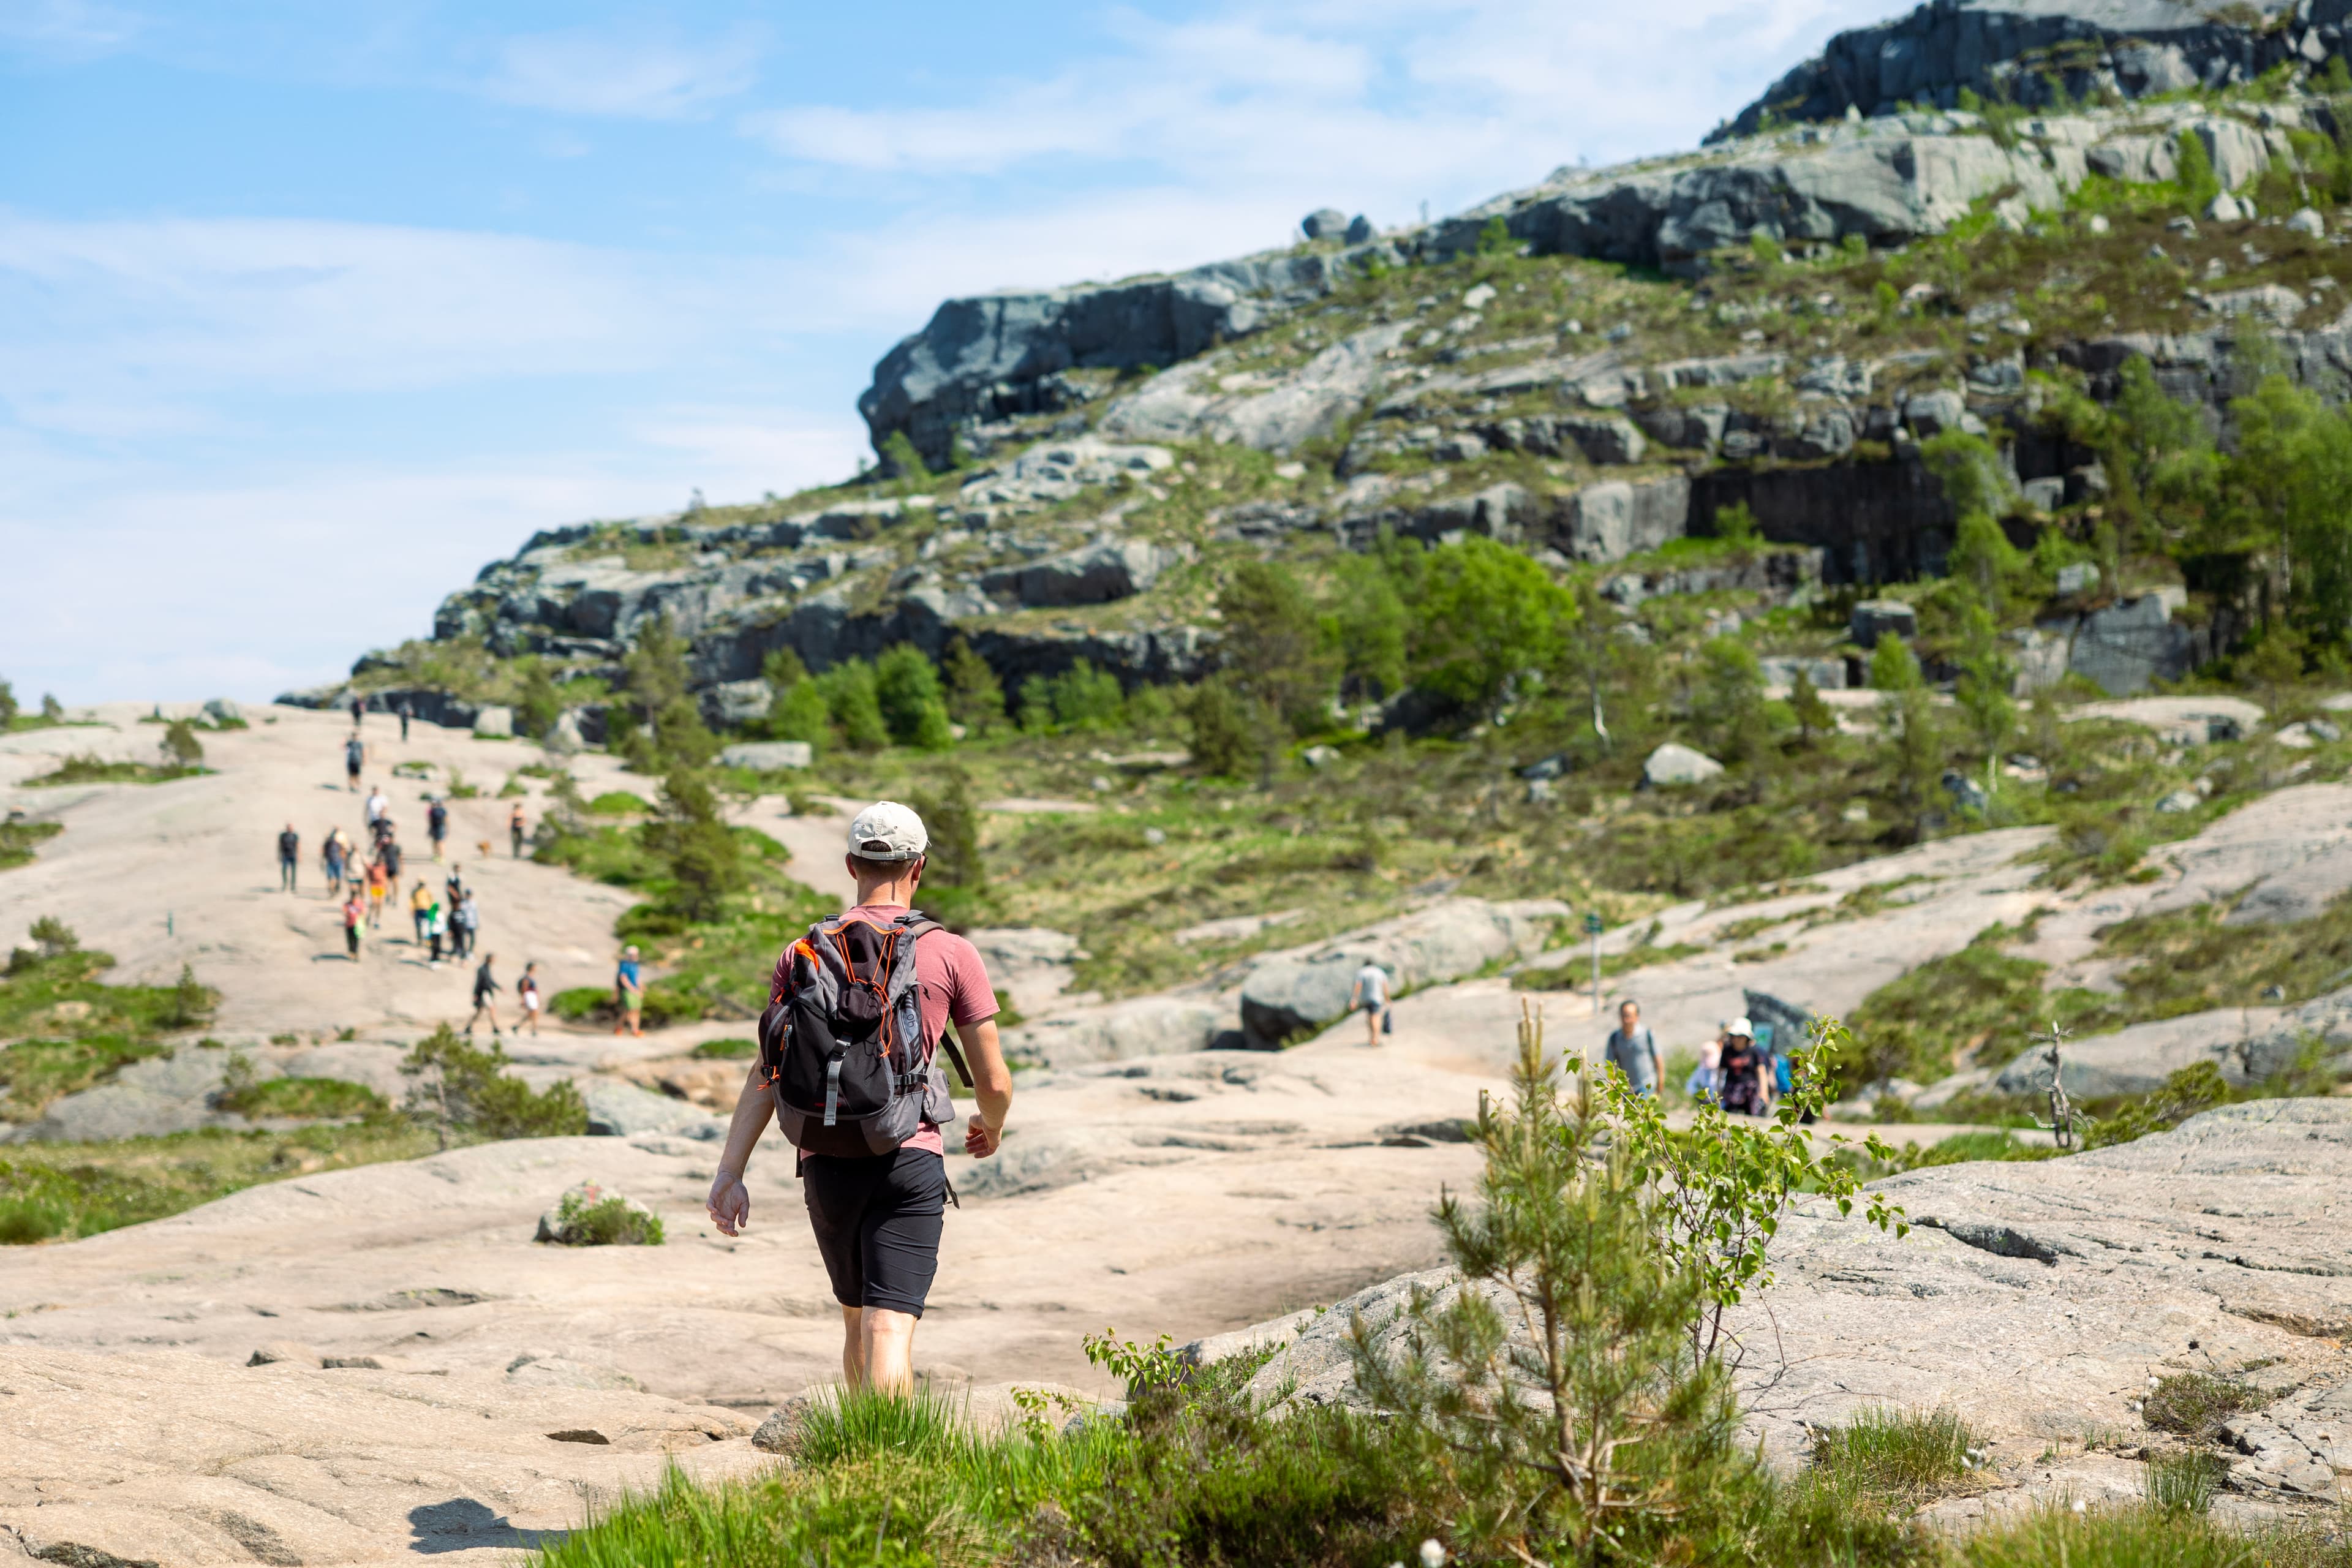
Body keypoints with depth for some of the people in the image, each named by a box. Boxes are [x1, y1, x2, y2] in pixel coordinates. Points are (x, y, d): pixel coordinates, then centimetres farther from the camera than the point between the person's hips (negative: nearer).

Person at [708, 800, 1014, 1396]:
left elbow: (767, 1072, 0)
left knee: (856, 1320, 22)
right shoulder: (952, 954, 0)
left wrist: (730, 1173, -4)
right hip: (909, 1158, -3)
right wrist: (992, 1126, 23)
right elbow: (993, 1081, 1)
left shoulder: (804, 954, 7)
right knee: (889, 1328, -10)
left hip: (826, 1164, 4)